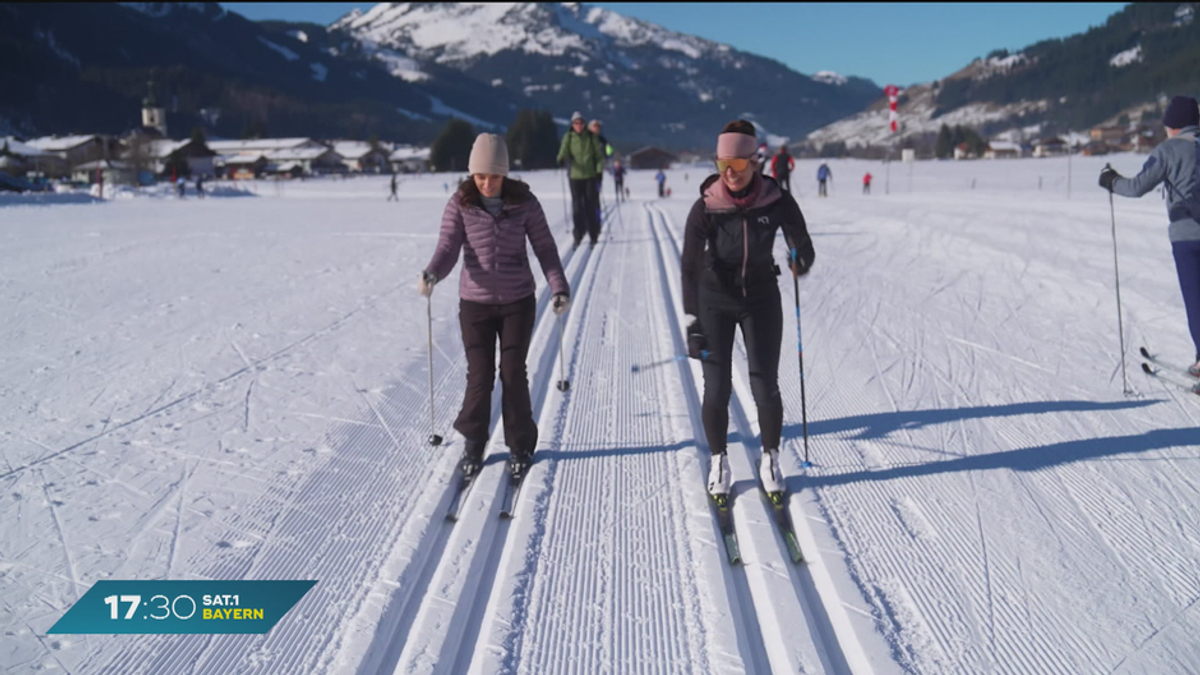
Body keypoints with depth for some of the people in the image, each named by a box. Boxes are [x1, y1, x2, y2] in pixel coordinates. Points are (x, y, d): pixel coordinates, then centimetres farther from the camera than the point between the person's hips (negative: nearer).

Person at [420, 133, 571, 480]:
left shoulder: (524, 203, -5)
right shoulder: (459, 204, -6)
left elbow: (545, 248, 0)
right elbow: (448, 247, -12)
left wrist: (559, 288, -9)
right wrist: (431, 274, -32)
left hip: (518, 301, 0)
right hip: (475, 302, 0)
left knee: (513, 373, 1)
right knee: (479, 375, 0)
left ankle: (520, 445, 21)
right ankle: (473, 443, 24)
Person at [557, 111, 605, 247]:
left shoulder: (591, 136, 2)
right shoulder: (568, 137, 2)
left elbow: (599, 153, 4)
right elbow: (564, 150, -9)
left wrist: (599, 168, -8)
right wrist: (561, 158, -31)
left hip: (590, 176, 0)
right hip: (575, 176, 0)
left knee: (591, 205, 0)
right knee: (577, 205, -1)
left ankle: (593, 234, 11)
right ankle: (578, 234, 9)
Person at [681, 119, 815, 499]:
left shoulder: (777, 202, -14)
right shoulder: (705, 207, -17)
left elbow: (804, 248, -9)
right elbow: (690, 267, -18)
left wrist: (800, 263, -33)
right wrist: (692, 322, -24)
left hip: (762, 300, 1)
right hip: (715, 301, -1)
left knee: (765, 386, 0)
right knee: (717, 389, -2)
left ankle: (770, 460, 22)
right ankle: (718, 464, 20)